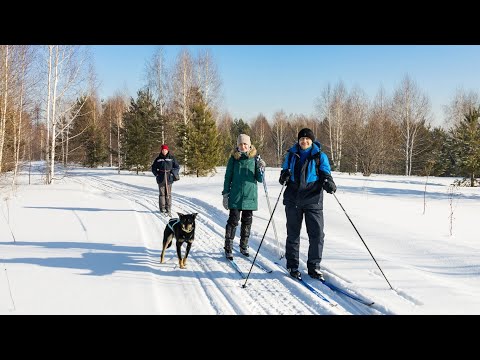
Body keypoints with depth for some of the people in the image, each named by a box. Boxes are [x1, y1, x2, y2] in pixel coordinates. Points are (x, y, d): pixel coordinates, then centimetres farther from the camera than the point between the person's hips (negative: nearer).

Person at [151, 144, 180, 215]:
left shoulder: (172, 158, 6)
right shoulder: (158, 159, 9)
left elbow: (177, 167, 11)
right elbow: (153, 168, 18)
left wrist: (173, 173, -2)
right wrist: (157, 174, 4)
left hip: (169, 178, -1)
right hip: (161, 179, 1)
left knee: (168, 194, -2)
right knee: (162, 194, -1)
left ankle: (168, 209, 1)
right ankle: (162, 209, 4)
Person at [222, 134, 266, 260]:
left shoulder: (255, 158, 2)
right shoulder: (233, 158, 1)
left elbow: (260, 179, 3)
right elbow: (228, 177, 6)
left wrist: (261, 169, -16)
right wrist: (225, 194, 2)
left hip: (250, 196, 2)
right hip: (235, 196, -2)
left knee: (247, 221, 10)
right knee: (233, 221, -5)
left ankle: (244, 246, 24)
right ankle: (228, 248, 1)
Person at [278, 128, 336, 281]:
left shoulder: (320, 156, 4)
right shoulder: (291, 155, 10)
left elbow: (326, 175, 4)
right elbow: (284, 171, 17)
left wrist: (329, 184, -19)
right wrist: (284, 177, -8)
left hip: (313, 200, -1)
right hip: (293, 199, 2)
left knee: (317, 234, -4)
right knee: (293, 233, 8)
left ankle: (314, 266, 9)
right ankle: (292, 266, 20)